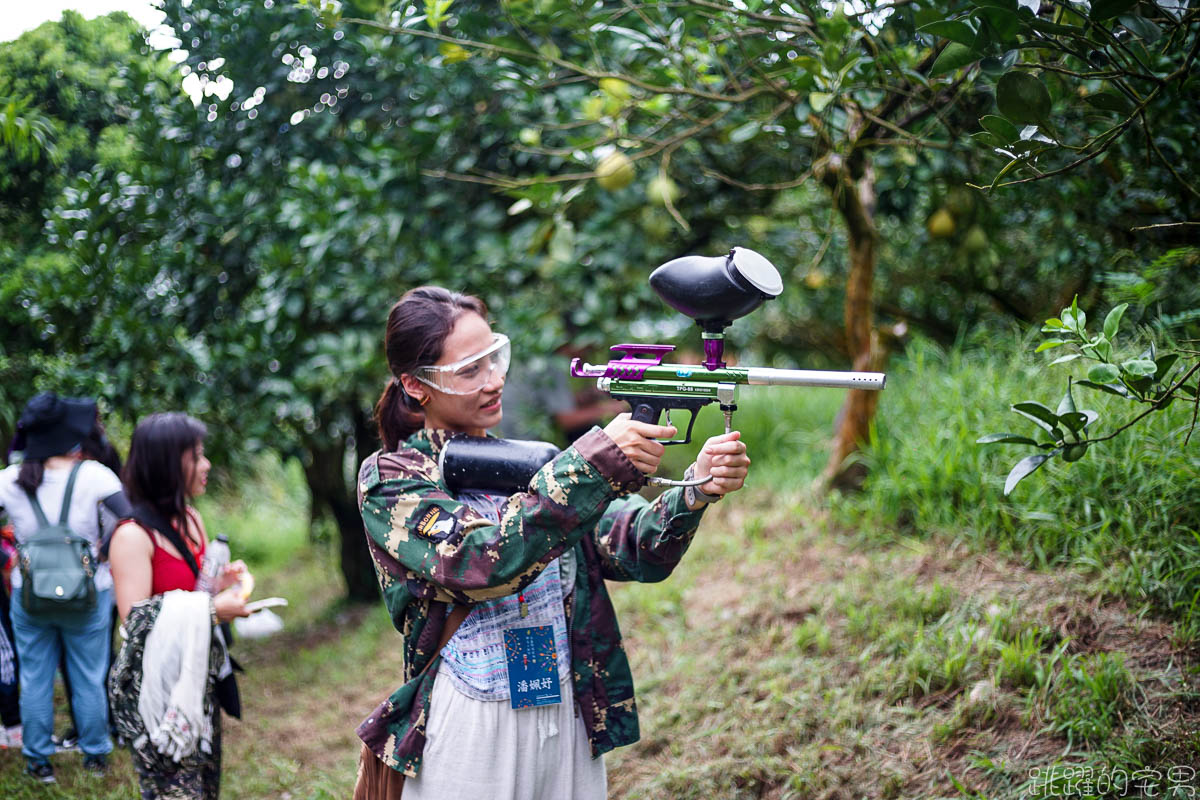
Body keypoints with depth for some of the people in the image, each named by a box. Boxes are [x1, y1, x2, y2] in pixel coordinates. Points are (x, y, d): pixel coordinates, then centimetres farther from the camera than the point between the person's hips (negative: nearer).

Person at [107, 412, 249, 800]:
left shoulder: (190, 519, 9)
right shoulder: (133, 535, -16)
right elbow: (137, 623, -20)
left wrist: (222, 585, 1)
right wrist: (211, 611, -25)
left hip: (197, 678, 8)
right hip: (155, 690, -8)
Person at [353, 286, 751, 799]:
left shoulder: (533, 462, 7)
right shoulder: (389, 479, -5)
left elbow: (639, 552, -5)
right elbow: (481, 561, -23)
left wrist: (697, 492, -25)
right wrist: (595, 464, -29)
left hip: (570, 728, 4)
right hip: (466, 735, -4)